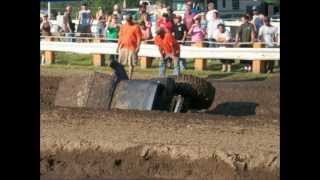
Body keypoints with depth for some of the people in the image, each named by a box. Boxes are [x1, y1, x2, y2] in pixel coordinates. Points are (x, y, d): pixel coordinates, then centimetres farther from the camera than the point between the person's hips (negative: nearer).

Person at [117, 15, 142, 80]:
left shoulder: (136, 27, -4)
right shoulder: (123, 26, 12)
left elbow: (139, 38, -7)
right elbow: (120, 37, 16)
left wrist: (138, 47, -15)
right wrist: (118, 46, 13)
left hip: (132, 48, -5)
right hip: (123, 47, 5)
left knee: (131, 64, 0)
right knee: (120, 63, 4)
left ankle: (130, 78, 7)